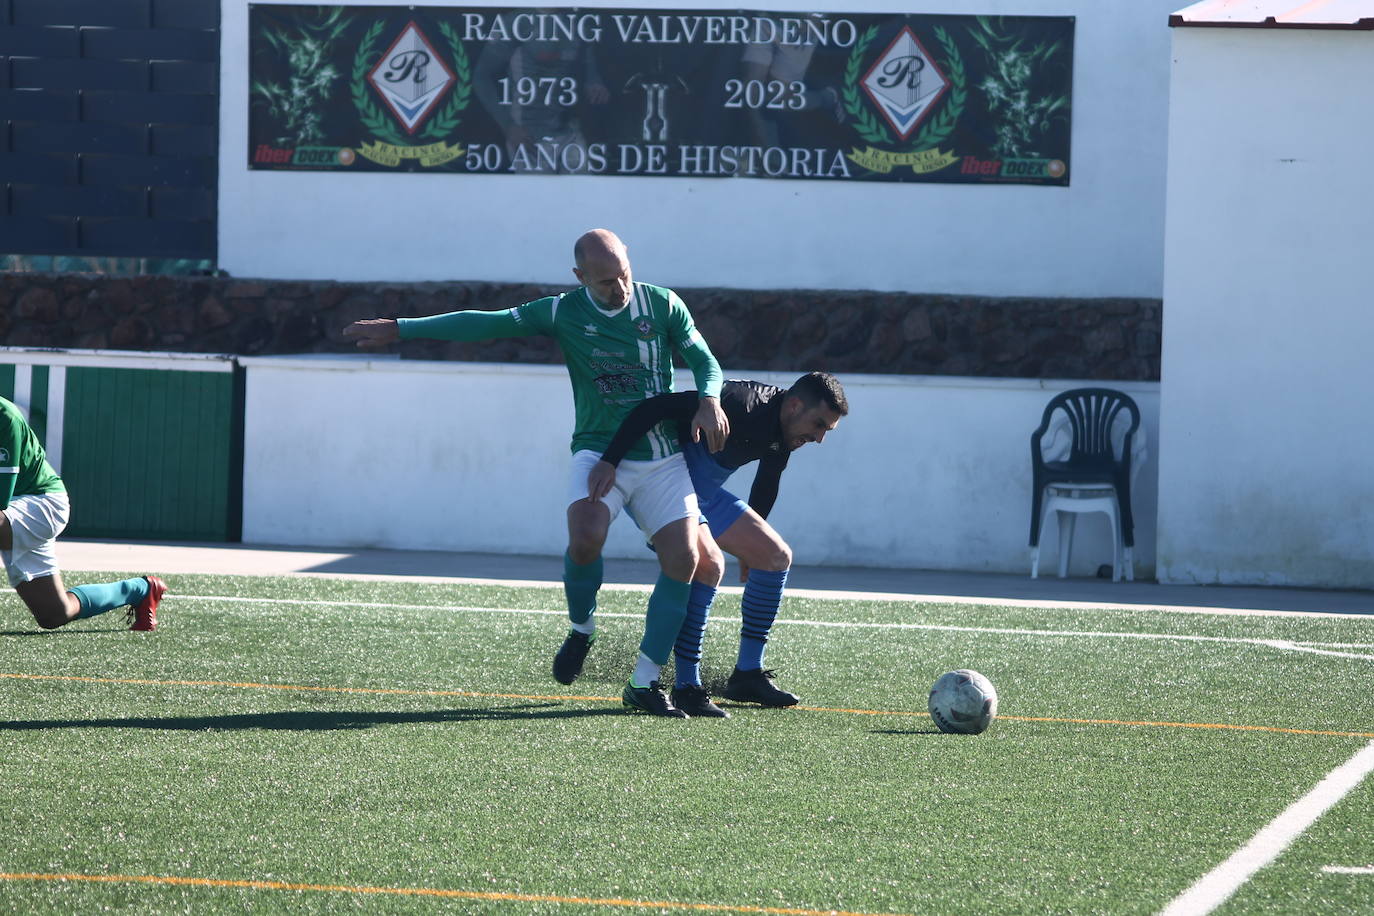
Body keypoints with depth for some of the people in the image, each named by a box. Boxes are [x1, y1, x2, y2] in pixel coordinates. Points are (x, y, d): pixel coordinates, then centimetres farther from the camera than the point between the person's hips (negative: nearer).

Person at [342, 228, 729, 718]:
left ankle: (645, 683, -3)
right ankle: (581, 629, 2)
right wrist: (400, 329, 3)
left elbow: (704, 360, 10)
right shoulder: (563, 312, 0)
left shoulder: (663, 305, 1)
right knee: (585, 540, -29)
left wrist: (709, 401, -14)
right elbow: (487, 323, 4)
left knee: (684, 558, -14)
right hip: (599, 453, -1)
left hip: (663, 460, 1)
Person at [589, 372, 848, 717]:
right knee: (706, 567, -29)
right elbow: (656, 407, -35)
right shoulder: (741, 404, -30)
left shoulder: (784, 431, 0)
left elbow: (765, 485, 17)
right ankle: (687, 686, -23)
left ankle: (747, 675, 17)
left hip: (706, 494, 10)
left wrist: (748, 545, 26)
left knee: (777, 557, 11)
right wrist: (609, 461, -39)